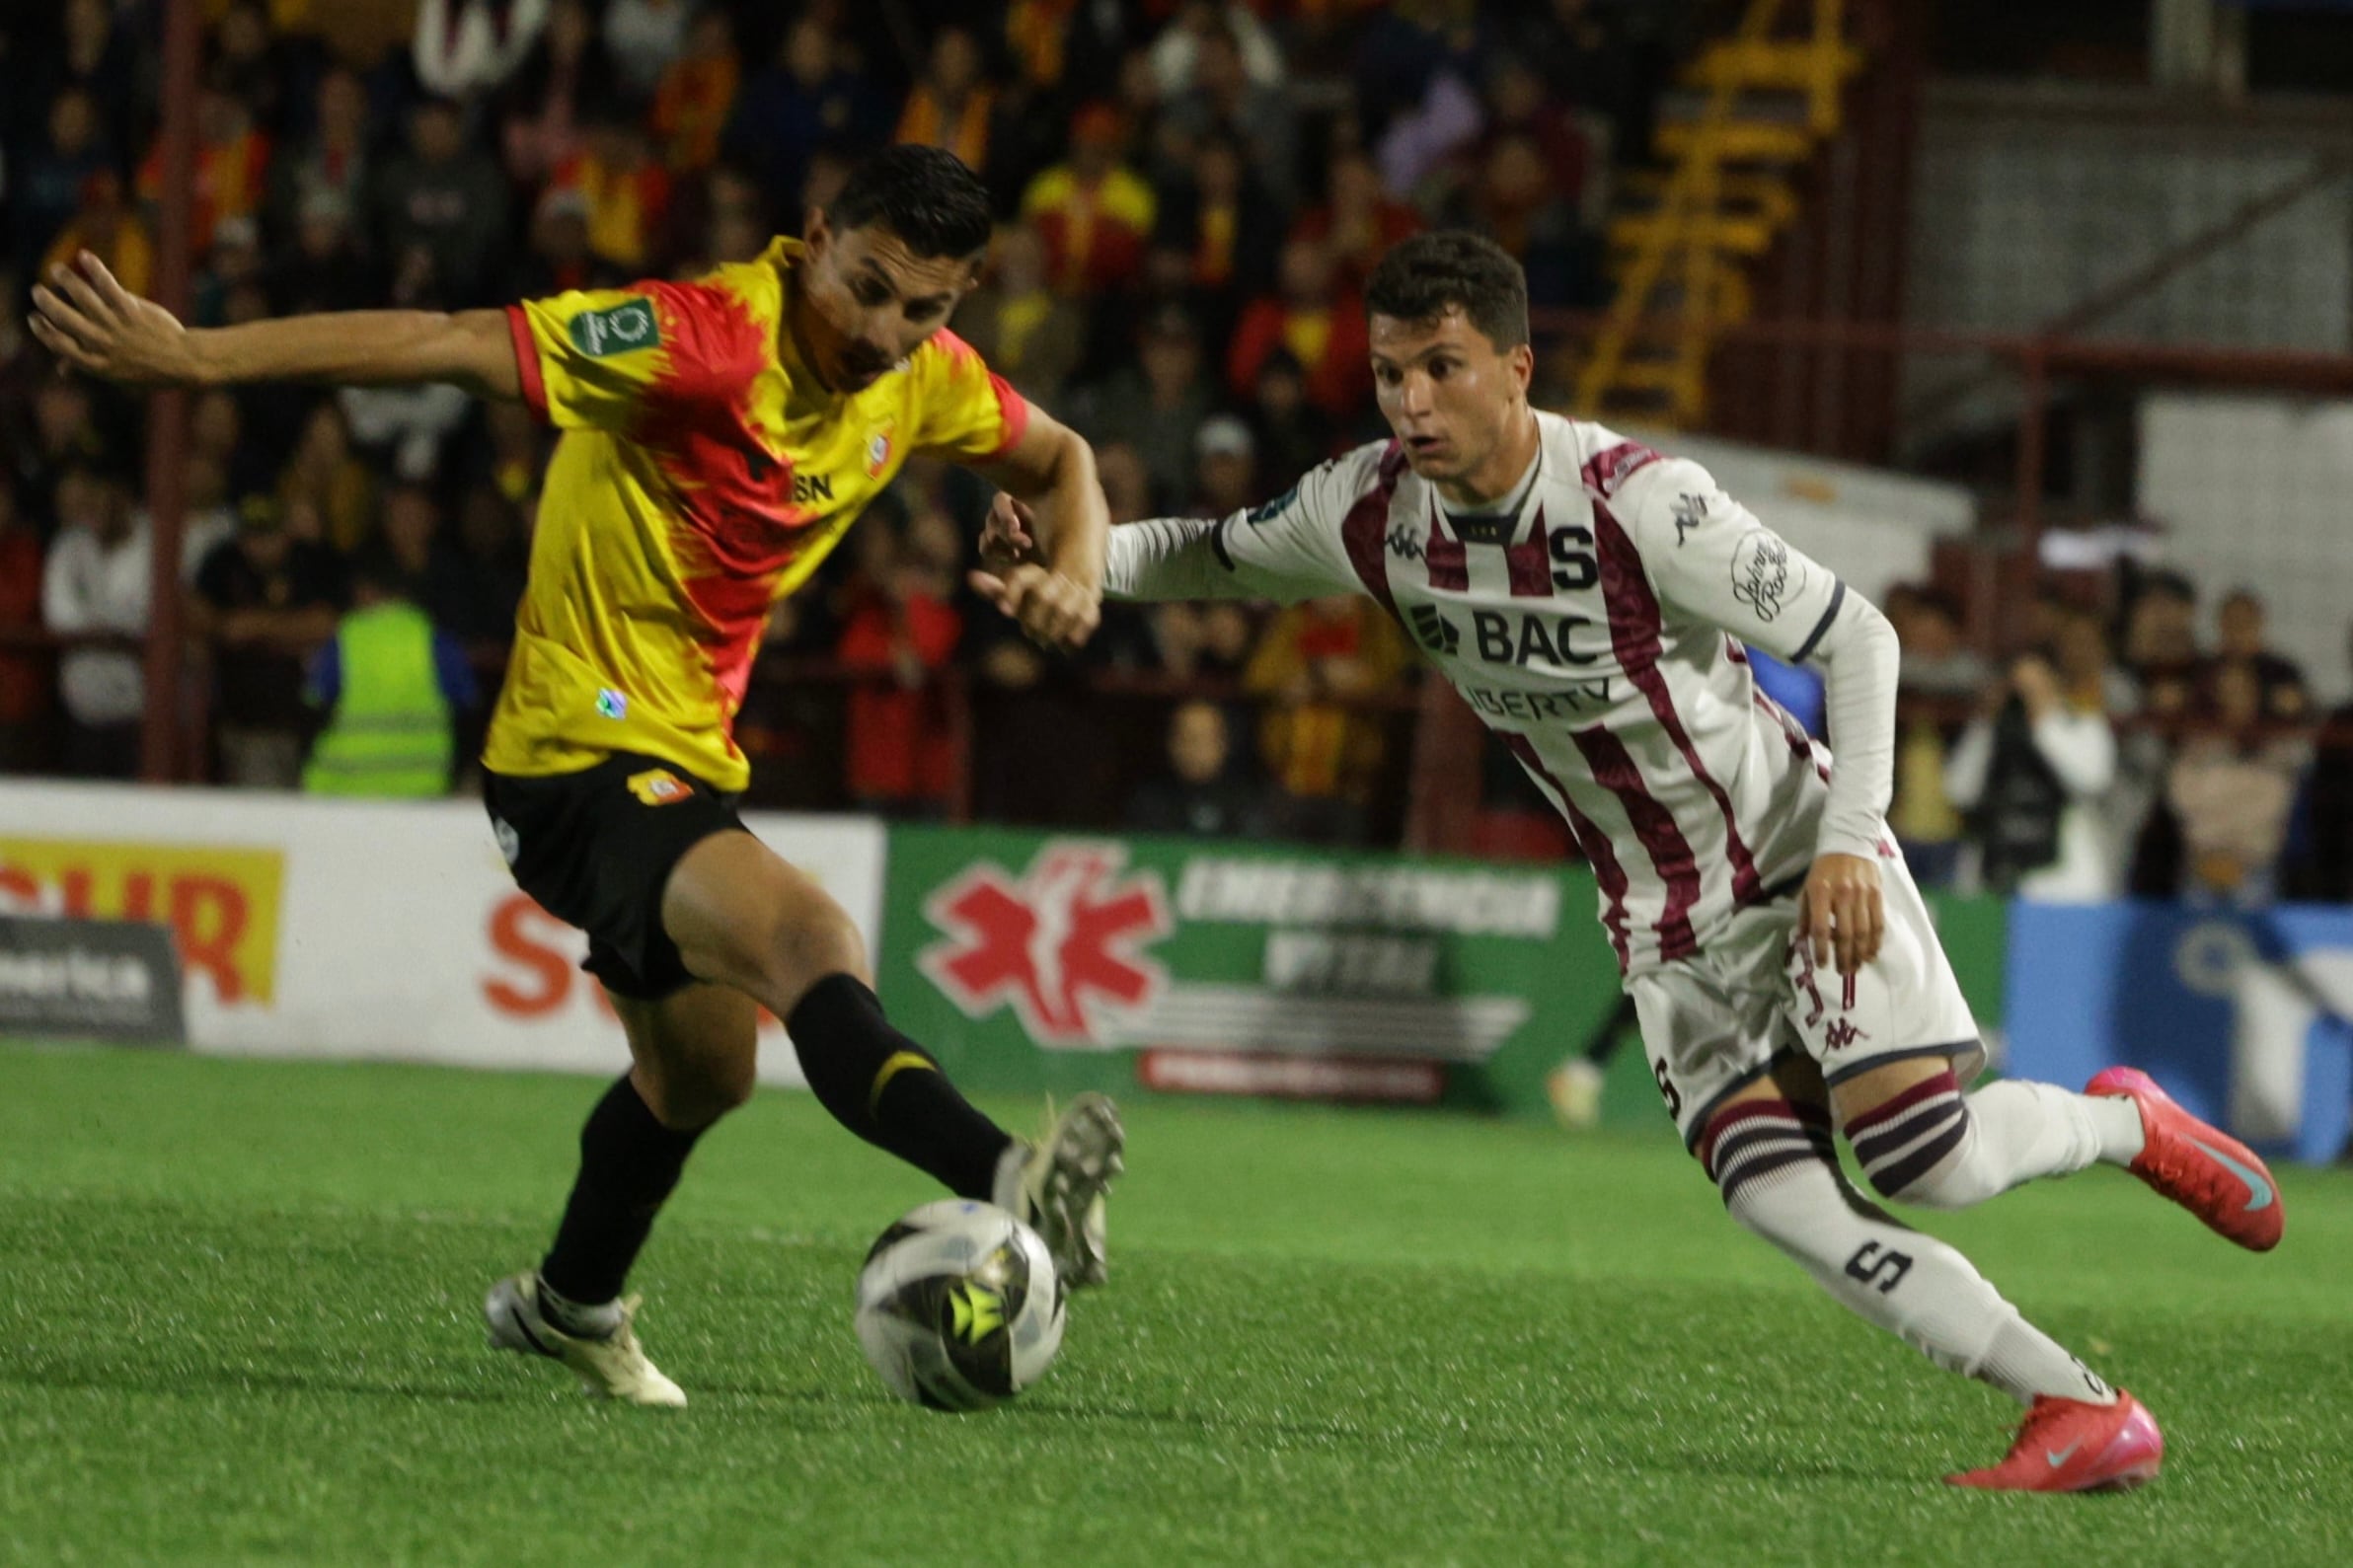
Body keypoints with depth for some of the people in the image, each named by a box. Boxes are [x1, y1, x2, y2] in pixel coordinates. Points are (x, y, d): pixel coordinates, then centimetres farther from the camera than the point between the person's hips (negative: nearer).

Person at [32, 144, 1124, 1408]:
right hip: (582, 749, -9)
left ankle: (570, 1306, 50)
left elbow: (1058, 458, 19)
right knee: (811, 945, -33)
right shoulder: (711, 339, -24)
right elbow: (455, 346, -27)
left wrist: (1076, 571, -4)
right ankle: (1009, 1185, -51)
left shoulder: (926, 378, 0)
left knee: (701, 1074, 26)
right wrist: (194, 356, -32)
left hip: (688, 756, 9)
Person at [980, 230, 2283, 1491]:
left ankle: (2124, 1123, 14)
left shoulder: (1638, 504, -25)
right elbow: (1207, 557, 10)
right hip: (1663, 923, 5)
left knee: (1926, 1160, -20)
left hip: (1797, 857, -5)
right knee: (1786, 1210, -14)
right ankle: (2082, 1410, -8)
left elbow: (1854, 636, -17)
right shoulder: (1372, 512, -9)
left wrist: (1850, 840, -25)